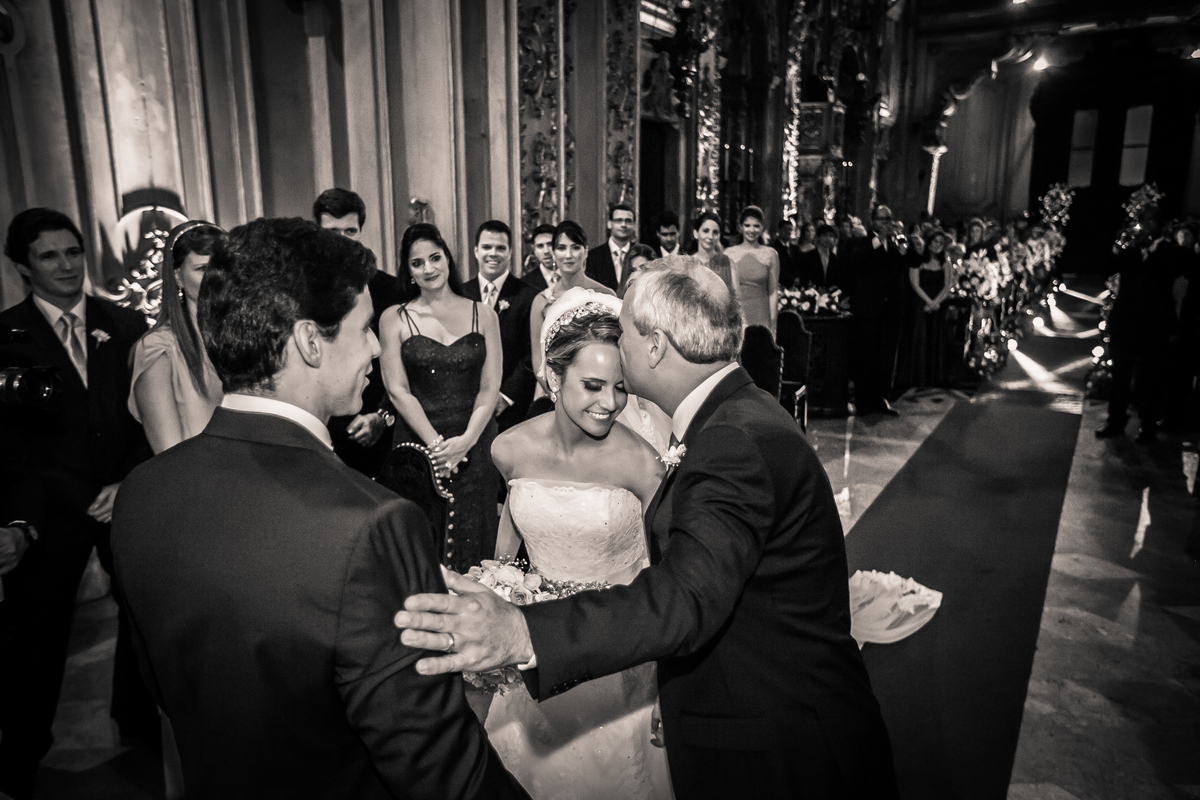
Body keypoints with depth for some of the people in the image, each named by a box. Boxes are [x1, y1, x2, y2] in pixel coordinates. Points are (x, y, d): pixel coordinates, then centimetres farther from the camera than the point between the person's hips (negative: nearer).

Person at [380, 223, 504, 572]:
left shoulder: (483, 314, 6)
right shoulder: (394, 318, 3)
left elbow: (490, 388, 1)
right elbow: (398, 390, -3)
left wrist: (466, 440, -12)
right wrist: (436, 444, -12)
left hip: (475, 447, 1)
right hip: (418, 445, -1)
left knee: (476, 548, 7)